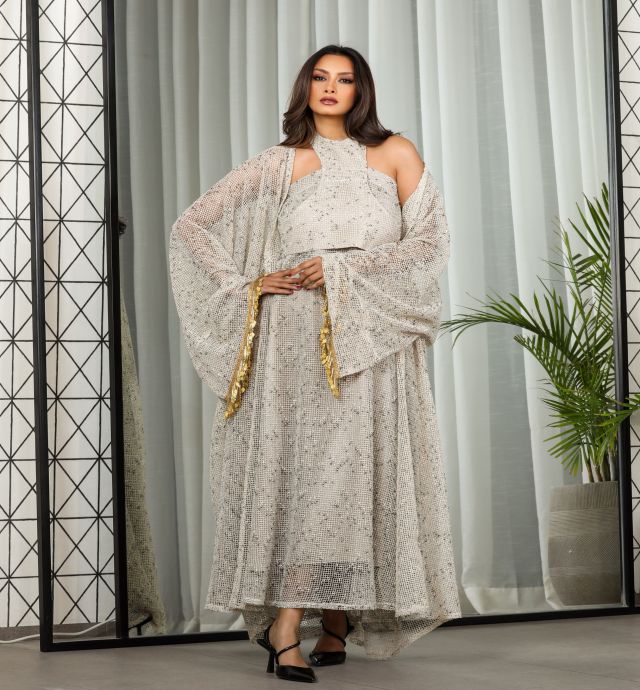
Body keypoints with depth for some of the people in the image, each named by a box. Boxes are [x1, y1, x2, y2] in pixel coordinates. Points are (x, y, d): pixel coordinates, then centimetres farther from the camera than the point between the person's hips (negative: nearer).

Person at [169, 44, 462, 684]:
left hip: (370, 342, 1)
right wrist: (248, 285, 0)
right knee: (299, 470, -9)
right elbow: (189, 228, 12)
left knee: (358, 475, -3)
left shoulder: (396, 153, 13)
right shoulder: (278, 164, 12)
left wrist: (343, 270, -8)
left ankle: (333, 624, 6)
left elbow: (431, 239, 0)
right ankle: (287, 628, -10)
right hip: (295, 341, -1)